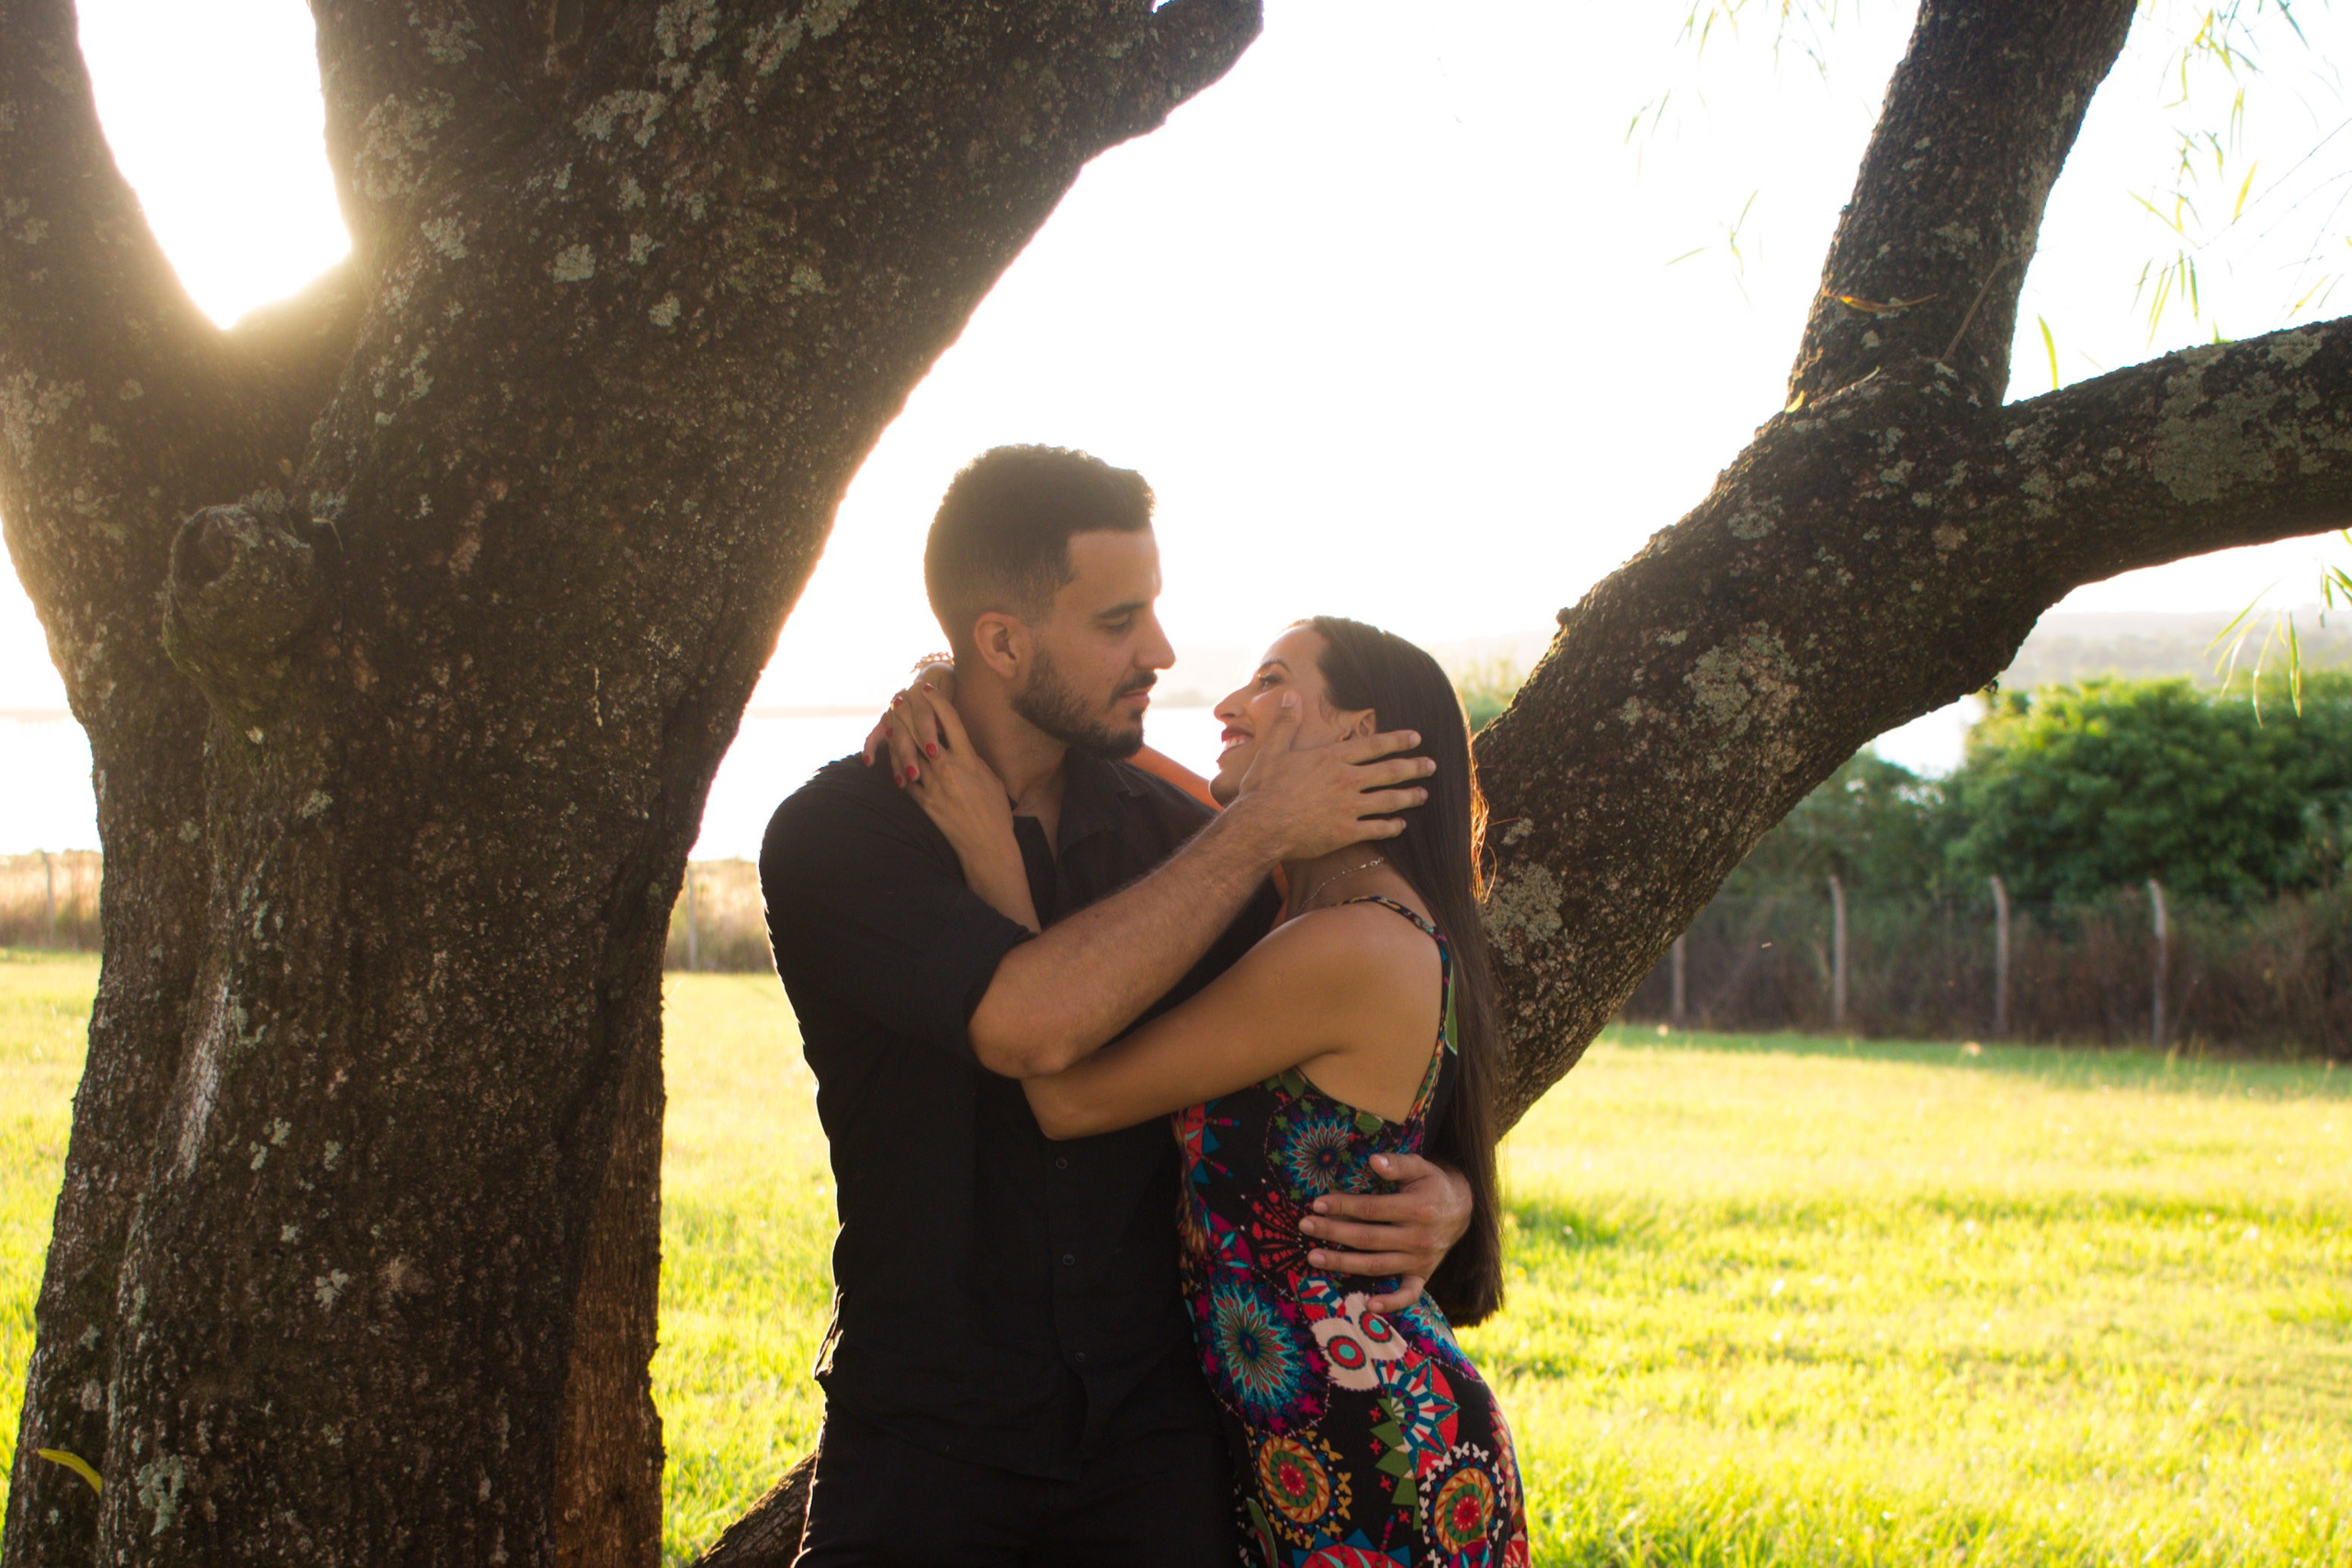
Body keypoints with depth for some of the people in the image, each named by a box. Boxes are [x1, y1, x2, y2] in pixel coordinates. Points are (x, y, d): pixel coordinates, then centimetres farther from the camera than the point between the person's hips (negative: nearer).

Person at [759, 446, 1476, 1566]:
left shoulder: (1171, 831, 5)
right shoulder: (835, 835, -9)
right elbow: (1033, 1024, -26)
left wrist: (1441, 1191, -7)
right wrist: (1257, 833, -17)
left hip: (1155, 1435, 3)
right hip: (925, 1429, -3)